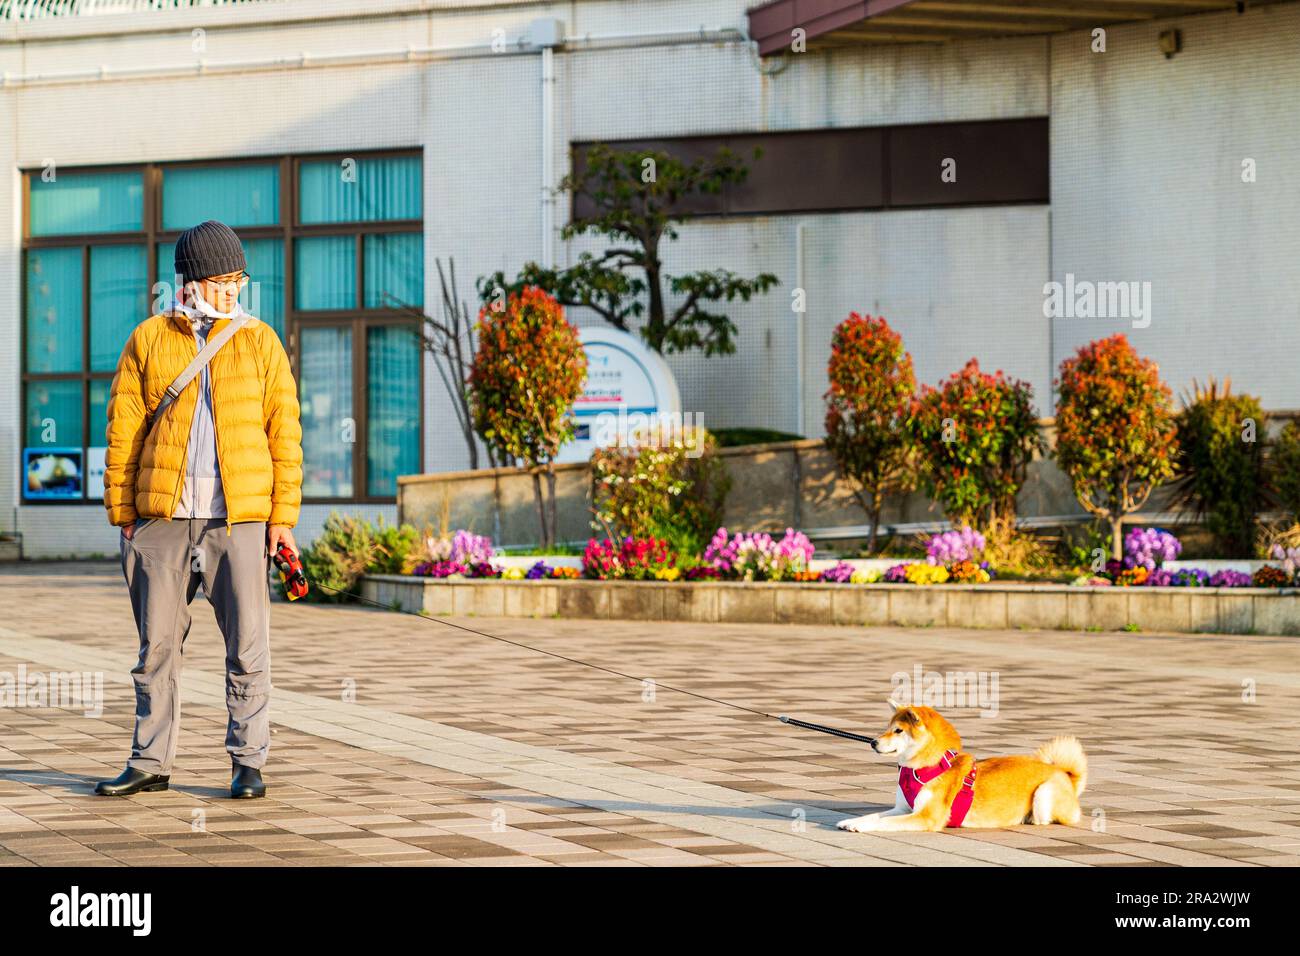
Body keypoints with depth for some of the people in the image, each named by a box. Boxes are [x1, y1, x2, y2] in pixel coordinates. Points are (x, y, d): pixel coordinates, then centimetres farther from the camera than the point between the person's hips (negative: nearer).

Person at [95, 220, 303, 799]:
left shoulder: (260, 342, 6)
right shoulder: (147, 341, 6)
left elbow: (285, 434, 4)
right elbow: (122, 431, 7)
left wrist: (283, 517, -2)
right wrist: (122, 514, 2)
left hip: (239, 517, -1)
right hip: (162, 516, 1)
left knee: (247, 644, -1)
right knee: (157, 644, 7)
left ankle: (248, 762, 9)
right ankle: (151, 762, 16)